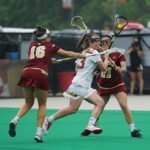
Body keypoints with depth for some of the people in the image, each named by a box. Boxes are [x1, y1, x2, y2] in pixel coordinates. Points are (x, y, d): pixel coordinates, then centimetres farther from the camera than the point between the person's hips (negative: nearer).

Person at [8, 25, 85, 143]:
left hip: (26, 71, 4)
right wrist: (83, 55, 38)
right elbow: (68, 54, 24)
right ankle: (39, 132, 1)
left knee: (28, 103, 18)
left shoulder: (32, 45, 23)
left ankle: (15, 120, -8)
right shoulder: (50, 46, 15)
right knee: (42, 104, 11)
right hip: (40, 73, -4)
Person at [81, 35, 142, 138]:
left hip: (118, 85, -3)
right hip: (103, 87, 3)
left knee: (124, 105, -17)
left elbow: (124, 68, -18)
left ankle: (133, 130, -11)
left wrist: (119, 69, -39)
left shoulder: (118, 54, -11)